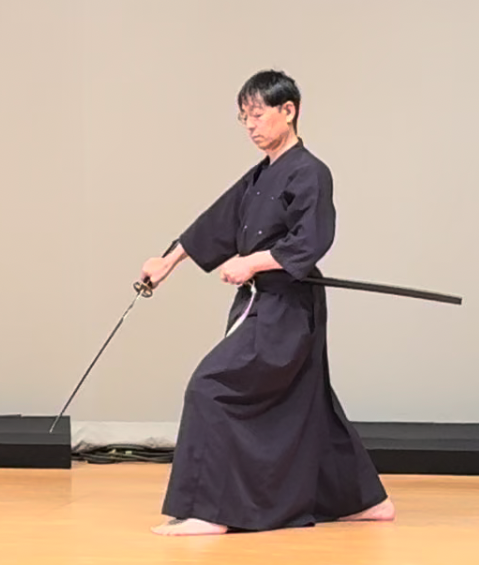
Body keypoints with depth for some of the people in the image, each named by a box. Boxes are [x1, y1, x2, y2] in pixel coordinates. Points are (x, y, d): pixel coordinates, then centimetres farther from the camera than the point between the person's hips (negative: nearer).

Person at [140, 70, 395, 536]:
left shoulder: (309, 174, -13)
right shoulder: (258, 178, 13)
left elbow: (310, 243, -21)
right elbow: (218, 223, 19)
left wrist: (253, 262, -24)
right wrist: (168, 263, 20)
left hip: (288, 309, -9)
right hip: (262, 305, 9)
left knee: (213, 387, -14)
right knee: (308, 405, 16)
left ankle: (210, 511, -11)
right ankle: (366, 499, 28)